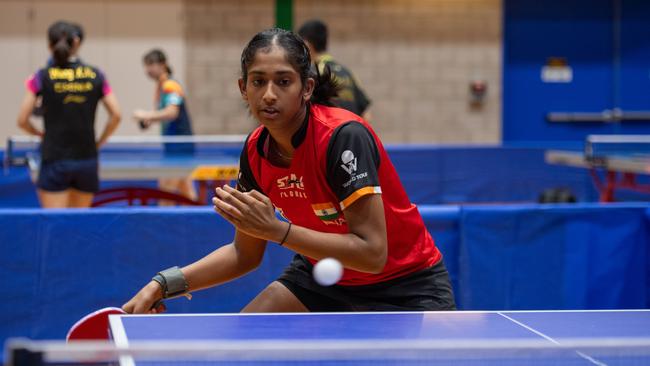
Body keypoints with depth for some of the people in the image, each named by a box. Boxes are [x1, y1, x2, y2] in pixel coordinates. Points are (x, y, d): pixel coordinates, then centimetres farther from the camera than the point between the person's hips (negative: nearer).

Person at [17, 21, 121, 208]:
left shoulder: (42, 77, -4)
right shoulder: (95, 75, 2)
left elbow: (22, 120, -3)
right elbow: (116, 115, 0)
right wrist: (99, 142, 12)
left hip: (54, 160, -3)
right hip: (87, 161, 3)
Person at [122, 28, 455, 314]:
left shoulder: (344, 136, -29)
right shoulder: (254, 151, -9)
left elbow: (372, 253, -33)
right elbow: (245, 253, 3)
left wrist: (276, 229, -38)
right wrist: (164, 284, -8)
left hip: (405, 284, -5)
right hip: (322, 274, 5)